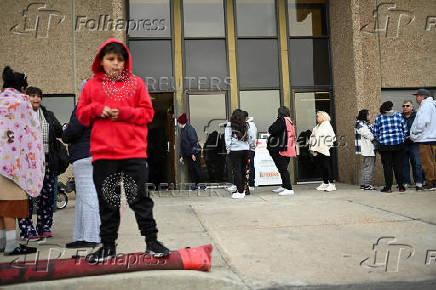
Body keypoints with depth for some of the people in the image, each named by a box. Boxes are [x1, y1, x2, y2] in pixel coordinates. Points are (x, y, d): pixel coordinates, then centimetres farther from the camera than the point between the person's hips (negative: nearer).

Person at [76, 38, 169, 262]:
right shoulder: (92, 85, 12)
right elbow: (81, 114, 12)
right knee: (107, 201, 9)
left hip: (134, 151, -1)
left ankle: (151, 241, 14)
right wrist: (96, 109, -8)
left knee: (140, 198, 3)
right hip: (103, 153, 2)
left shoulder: (136, 83, 9)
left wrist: (123, 112, -10)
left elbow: (147, 113, 4)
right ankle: (108, 246, 22)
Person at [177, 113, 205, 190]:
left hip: (194, 152, -8)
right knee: (190, 169, 7)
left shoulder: (189, 129, -13)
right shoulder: (182, 130, 14)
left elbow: (194, 141, -18)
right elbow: (182, 144, 18)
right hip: (188, 154, 8)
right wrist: (182, 156, 17)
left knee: (197, 168, -5)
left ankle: (202, 184, 3)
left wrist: (193, 153, -21)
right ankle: (195, 184, 12)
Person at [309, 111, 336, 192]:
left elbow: (330, 137, -14)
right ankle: (325, 183, 18)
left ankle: (332, 183, -7)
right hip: (318, 150, 8)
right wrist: (313, 148, 11)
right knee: (323, 166, 11)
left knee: (327, 166, -9)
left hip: (324, 150, -8)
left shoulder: (327, 125, -6)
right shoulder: (317, 127, 19)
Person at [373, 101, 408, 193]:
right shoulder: (398, 115, 4)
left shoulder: (379, 118, 1)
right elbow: (405, 129, 6)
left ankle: (388, 187, 3)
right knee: (398, 165, 8)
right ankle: (401, 186, 12)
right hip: (399, 144, 1)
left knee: (387, 166, 3)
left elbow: (375, 133, 2)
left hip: (385, 145, -1)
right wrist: (402, 138, 18)